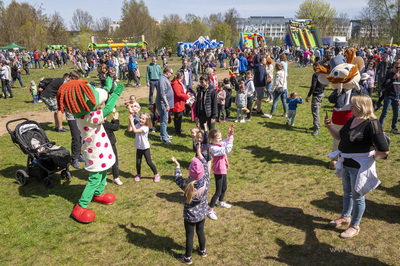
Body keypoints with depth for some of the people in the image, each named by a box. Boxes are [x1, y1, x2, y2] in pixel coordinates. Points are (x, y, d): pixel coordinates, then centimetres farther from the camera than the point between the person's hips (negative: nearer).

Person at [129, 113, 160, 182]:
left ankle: (156, 175, 17)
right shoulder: (137, 125, -1)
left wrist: (132, 121, -25)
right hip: (139, 148, 5)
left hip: (145, 148, -5)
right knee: (138, 162, 6)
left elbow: (135, 131, -31)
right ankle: (138, 174, 30)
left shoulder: (145, 127, -21)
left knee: (149, 162, 0)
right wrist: (130, 121, -13)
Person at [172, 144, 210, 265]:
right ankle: (202, 250, 49)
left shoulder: (187, 185, -31)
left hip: (190, 216, -3)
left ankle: (187, 257, 34)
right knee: (200, 231, 26)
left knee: (189, 236, 14)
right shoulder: (206, 182, -26)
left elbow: (178, 179, -9)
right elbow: (206, 169, -6)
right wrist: (200, 155, 3)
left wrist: (177, 166, 6)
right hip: (202, 214, 3)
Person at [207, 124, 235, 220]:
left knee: (224, 188, 26)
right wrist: (231, 138, -35)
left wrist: (230, 135, -2)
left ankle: (221, 202, 51)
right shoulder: (214, 148, -27)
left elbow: (226, 142, 16)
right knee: (218, 192, -3)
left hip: (223, 170, 9)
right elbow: (226, 150, -36)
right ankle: (210, 210, 9)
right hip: (218, 171, -9)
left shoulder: (220, 143, -1)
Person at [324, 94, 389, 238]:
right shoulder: (352, 120, 2)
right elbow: (340, 137, 12)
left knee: (357, 196, 9)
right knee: (347, 192, 24)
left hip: (360, 167, -8)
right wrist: (329, 126, -2)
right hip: (346, 164, 8)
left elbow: (384, 151, -24)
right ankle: (345, 217, 44)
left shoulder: (371, 124, -23)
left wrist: (371, 157, -9)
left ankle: (355, 226, 28)